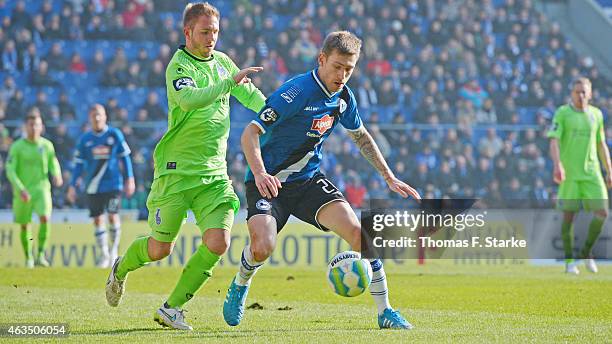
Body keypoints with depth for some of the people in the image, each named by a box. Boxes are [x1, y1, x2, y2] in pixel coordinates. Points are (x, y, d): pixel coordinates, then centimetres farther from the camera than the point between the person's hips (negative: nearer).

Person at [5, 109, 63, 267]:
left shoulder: (47, 145, 2)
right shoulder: (17, 146, -5)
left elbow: (54, 165, 12)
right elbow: (10, 170, -8)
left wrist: (56, 175, -12)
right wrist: (20, 189, -20)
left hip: (41, 188, 0)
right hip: (22, 192, 0)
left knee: (45, 217, -22)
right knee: (24, 225, 7)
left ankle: (41, 254, -13)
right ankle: (28, 258, 25)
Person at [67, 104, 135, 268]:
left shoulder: (115, 134, 0)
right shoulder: (84, 139, 5)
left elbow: (125, 157, 5)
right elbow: (78, 164, 9)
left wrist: (129, 179, 1)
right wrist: (72, 186, 4)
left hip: (113, 184, -2)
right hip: (93, 186, 2)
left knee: (113, 216, -12)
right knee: (98, 219, 2)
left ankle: (114, 250, 5)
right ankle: (104, 254, 15)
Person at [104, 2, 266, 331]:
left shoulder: (223, 62, 11)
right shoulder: (179, 65, -11)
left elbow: (250, 95, 25)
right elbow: (188, 99, -32)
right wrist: (230, 82, -36)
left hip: (214, 173, 5)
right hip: (177, 170, -5)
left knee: (218, 242, -12)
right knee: (160, 249, 1)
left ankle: (171, 308, 1)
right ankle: (121, 269, 36)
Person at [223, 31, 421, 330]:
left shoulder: (343, 97, 1)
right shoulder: (297, 91, -22)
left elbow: (361, 137, 21)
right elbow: (250, 132, -25)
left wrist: (389, 178, 18)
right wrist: (260, 173, -41)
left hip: (309, 179, 5)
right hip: (269, 181, -5)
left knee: (356, 231, -16)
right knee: (262, 247, -27)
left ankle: (385, 312, -7)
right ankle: (239, 286, 10)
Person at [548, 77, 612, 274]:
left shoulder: (596, 114, 10)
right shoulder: (562, 113, -3)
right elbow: (554, 141, -12)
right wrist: (557, 165, -27)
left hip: (592, 172, 3)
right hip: (569, 173, -3)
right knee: (569, 215, -1)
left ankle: (586, 252, 12)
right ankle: (569, 261, 9)